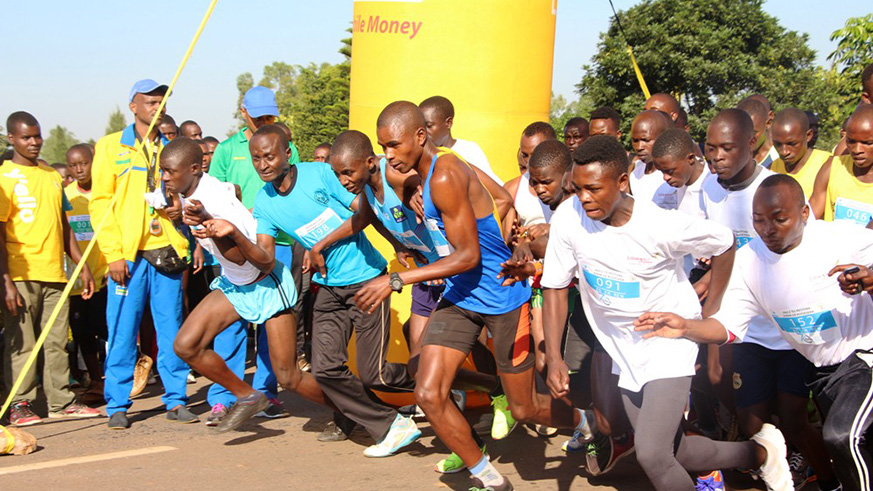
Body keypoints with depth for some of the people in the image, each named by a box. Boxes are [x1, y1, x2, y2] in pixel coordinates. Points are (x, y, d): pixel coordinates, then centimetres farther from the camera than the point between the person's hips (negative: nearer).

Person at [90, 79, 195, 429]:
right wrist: (113, 253, -9)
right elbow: (100, 203, -1)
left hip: (167, 252, 3)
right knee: (122, 332, 0)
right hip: (128, 254, -3)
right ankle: (117, 405, 9)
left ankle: (176, 400, 13)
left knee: (172, 329, 5)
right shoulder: (111, 146, 3)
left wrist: (180, 205, -2)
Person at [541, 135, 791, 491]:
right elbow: (555, 288, -6)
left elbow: (724, 244, -5)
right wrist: (554, 357, -14)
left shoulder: (663, 225, -24)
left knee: (651, 455, -18)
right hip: (623, 351, 5)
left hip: (669, 343, -5)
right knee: (670, 452, 13)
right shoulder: (569, 218, -15)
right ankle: (758, 453, 35)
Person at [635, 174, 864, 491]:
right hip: (820, 367, 5)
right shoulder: (748, 261, -7)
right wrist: (685, 327, -29)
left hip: (864, 351, -5)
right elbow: (727, 326, -10)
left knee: (841, 436, -23)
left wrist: (867, 280, -34)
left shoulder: (846, 238, -18)